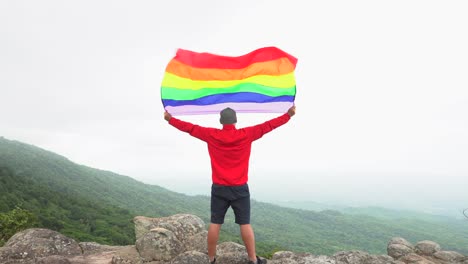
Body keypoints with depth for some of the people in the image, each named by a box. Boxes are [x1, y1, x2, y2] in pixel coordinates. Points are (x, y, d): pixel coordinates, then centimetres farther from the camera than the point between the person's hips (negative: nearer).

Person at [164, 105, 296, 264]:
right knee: (245, 224, 6)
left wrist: (170, 119, 19)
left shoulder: (211, 135, -3)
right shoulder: (246, 135, -6)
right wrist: (288, 115, 10)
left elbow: (189, 128, 6)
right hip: (240, 189, -1)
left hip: (219, 188, 1)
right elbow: (267, 126, 0)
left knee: (215, 224, 9)